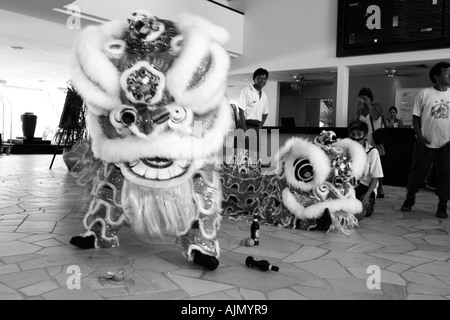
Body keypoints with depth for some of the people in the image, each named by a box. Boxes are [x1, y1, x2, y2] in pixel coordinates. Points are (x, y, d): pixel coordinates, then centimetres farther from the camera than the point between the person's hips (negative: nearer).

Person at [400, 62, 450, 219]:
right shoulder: (424, 93, -2)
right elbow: (416, 117, 0)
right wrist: (419, 136, -10)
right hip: (426, 143, -2)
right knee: (417, 171, 7)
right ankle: (410, 198, 26)